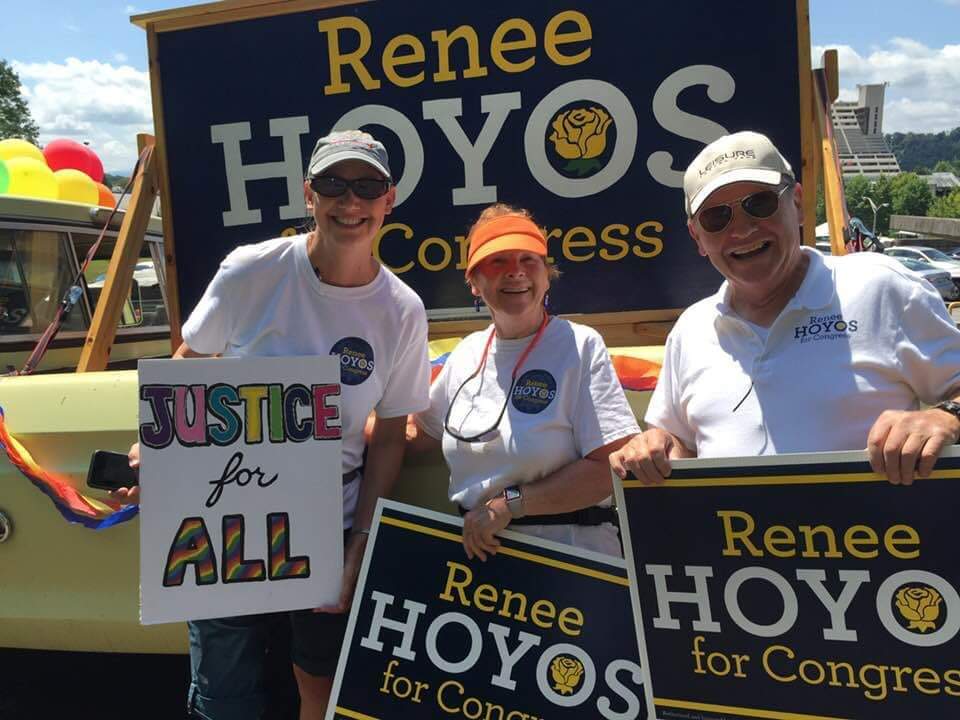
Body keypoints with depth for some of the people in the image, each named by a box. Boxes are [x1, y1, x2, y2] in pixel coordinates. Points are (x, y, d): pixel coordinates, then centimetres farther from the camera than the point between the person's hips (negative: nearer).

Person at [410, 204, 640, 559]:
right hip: (477, 549, 4)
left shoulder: (580, 346, -8)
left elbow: (610, 466, -15)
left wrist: (509, 503, -18)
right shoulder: (467, 352, 8)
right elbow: (419, 432, 20)